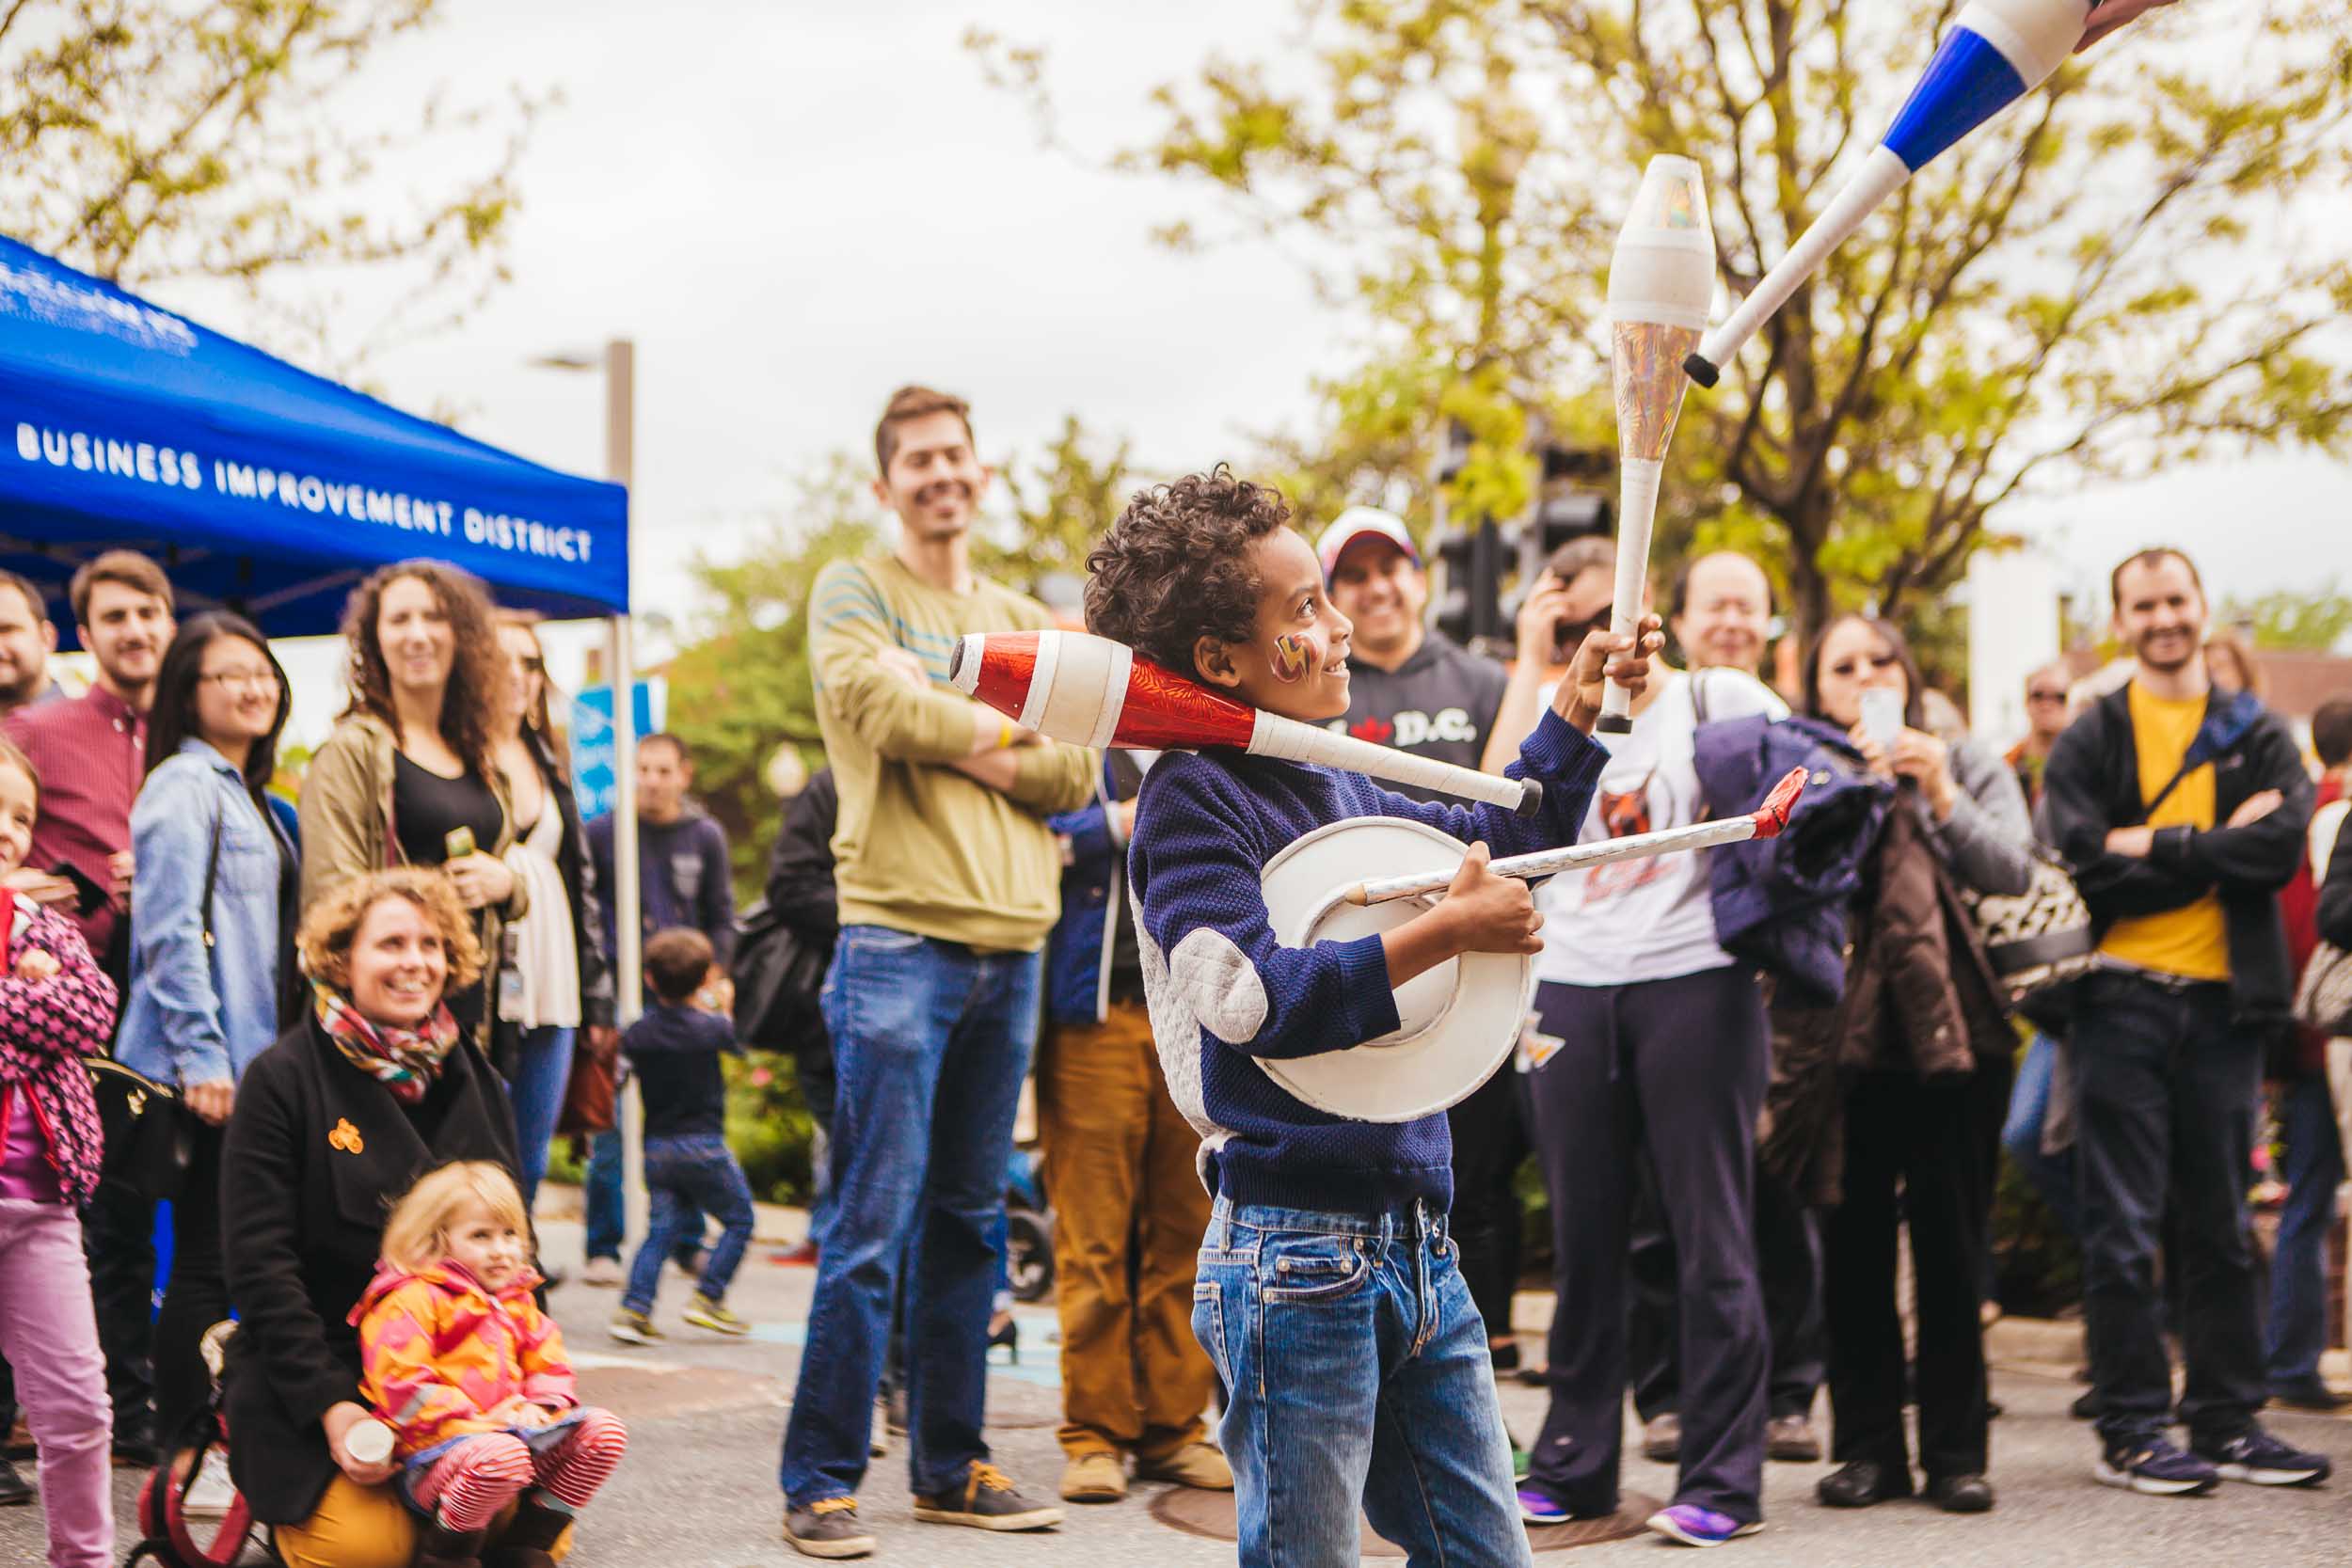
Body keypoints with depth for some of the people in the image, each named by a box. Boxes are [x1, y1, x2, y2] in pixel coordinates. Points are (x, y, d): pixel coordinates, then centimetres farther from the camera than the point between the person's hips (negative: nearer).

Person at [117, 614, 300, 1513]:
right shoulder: (183, 785, -9)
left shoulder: (242, 790, 19)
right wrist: (201, 1054, -21)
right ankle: (187, 1462, -1)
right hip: (205, 1064, -9)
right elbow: (172, 931, -17)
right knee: (206, 1261, -7)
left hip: (252, 1055, 9)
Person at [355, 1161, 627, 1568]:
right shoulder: (410, 1301, -8)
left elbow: (549, 1363, 23)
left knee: (605, 1430, -7)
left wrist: (539, 1405, 0)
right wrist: (475, 1420, -18)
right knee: (503, 1456, -40)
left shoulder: (517, 1302, 18)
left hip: (514, 1431, 8)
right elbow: (400, 1382, -16)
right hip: (432, 1449, -8)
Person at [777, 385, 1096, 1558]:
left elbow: (1075, 771, 6)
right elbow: (878, 705, -15)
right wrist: (1003, 733, -3)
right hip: (900, 939, -6)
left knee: (970, 1221, 11)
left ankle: (951, 1465, 18)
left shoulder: (1026, 621, 19)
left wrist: (958, 744, -7)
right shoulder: (853, 593, 4)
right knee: (873, 1222, -8)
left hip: (1011, 944, 6)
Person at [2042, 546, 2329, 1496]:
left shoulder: (2259, 738, 11)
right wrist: (2218, 849, -9)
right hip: (2122, 1000, -2)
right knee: (2122, 1228, -2)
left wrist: (2156, 847, -12)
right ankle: (2131, 1429, 3)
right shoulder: (2089, 743, 5)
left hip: (2225, 1000, 3)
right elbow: (2085, 866, -11)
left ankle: (2227, 1422, 16)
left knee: (2220, 1224, 9)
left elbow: (2282, 847, -8)